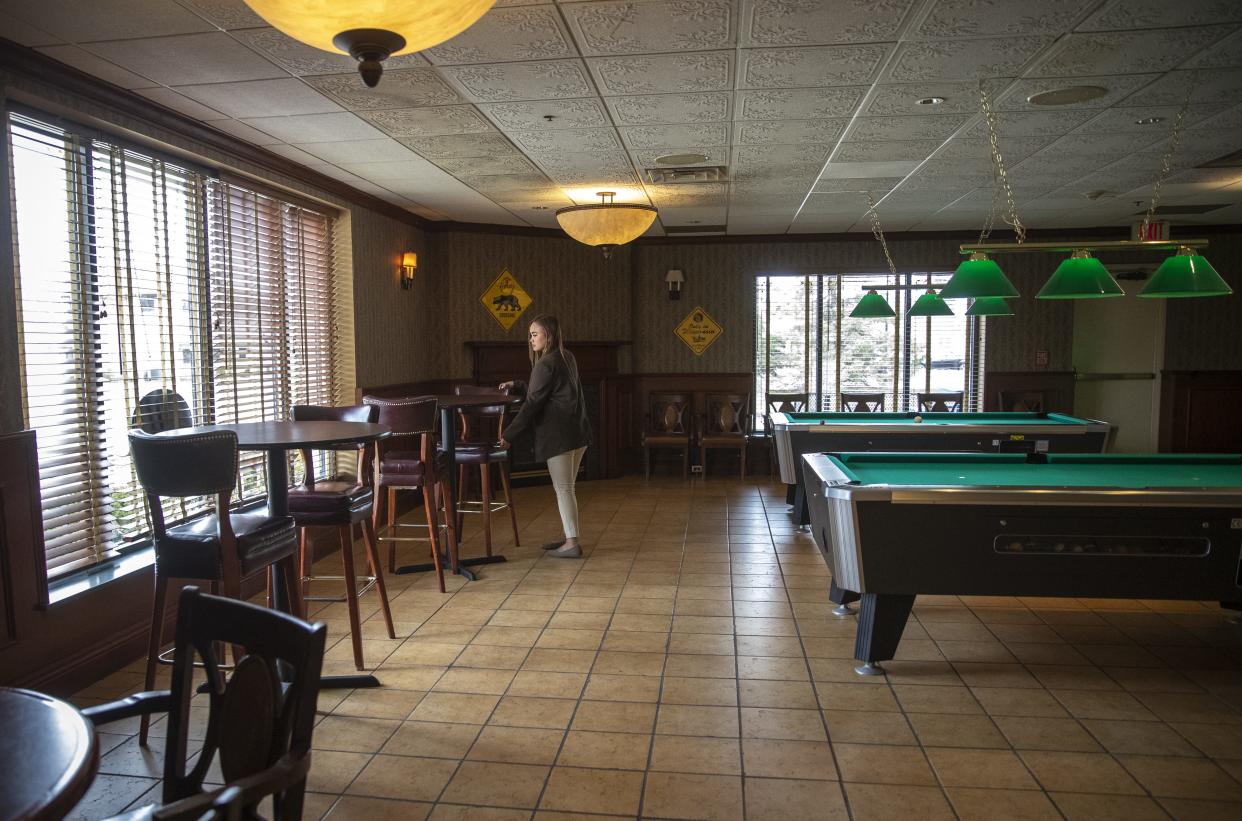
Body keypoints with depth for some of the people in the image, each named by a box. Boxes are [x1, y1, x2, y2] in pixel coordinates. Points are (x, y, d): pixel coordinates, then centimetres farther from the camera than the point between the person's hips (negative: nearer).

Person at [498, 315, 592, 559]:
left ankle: (572, 544, 0)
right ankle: (570, 538, 22)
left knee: (563, 489, -3)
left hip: (558, 435, -9)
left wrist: (508, 435, -11)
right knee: (567, 488, 15)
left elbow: (533, 403, -15)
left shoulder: (546, 364, -12)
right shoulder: (567, 358, 15)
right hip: (578, 431, 9)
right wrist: (516, 385, 26)